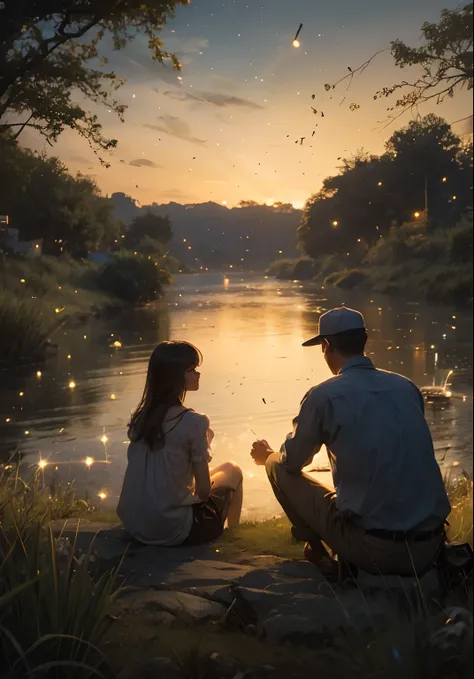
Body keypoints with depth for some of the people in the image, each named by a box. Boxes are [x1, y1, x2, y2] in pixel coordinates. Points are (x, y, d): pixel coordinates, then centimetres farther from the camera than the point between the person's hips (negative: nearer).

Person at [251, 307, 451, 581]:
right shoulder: (407, 387, 6)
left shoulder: (324, 396, -8)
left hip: (373, 549, -5)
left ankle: (322, 556, 7)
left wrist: (268, 456, 31)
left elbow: (292, 463, 7)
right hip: (430, 546, 5)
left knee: (278, 467, 11)